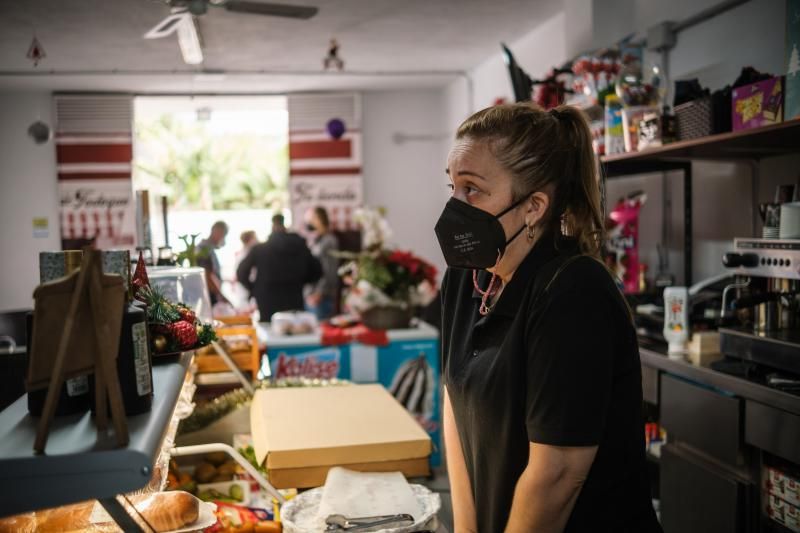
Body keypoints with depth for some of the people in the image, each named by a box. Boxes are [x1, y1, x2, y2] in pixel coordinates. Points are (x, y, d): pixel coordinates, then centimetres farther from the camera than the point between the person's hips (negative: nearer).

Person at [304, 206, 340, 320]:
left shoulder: (329, 241, -8)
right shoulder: (313, 241, 14)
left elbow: (331, 272, -13)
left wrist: (318, 293, -15)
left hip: (322, 297, -7)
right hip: (309, 296, 7)